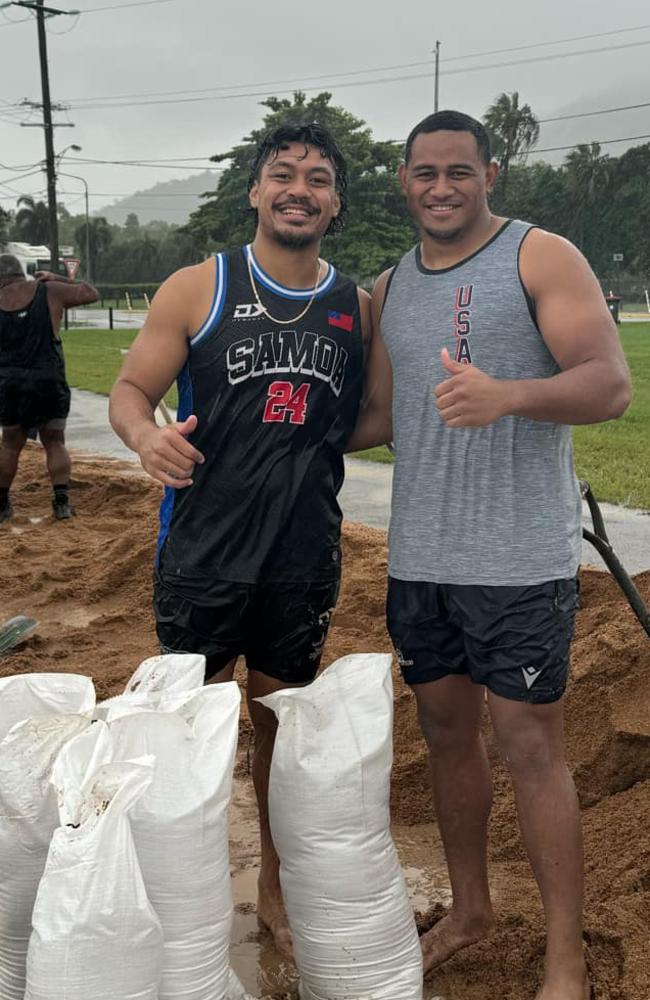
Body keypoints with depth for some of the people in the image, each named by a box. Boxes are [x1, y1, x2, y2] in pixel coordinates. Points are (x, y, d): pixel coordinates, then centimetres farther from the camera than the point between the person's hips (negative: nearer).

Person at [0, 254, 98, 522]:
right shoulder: (50, 291, -1)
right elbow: (91, 293, 10)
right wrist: (58, 279, 17)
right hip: (48, 381, -1)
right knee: (55, 442, 12)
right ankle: (62, 501, 3)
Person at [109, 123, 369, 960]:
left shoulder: (358, 308, 4)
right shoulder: (197, 288, -5)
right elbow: (130, 389, -5)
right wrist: (145, 434, -25)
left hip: (305, 559, 3)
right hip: (203, 552, -2)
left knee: (285, 723, 15)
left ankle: (275, 888, 35)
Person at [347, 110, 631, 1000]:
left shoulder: (541, 258, -5)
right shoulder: (391, 288, 13)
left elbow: (610, 385, -16)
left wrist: (507, 394, -33)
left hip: (519, 560, -6)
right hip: (418, 558, 6)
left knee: (531, 746, -1)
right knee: (446, 733, 15)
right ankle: (469, 910, 35)